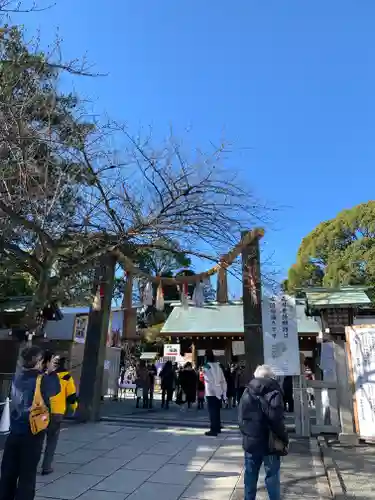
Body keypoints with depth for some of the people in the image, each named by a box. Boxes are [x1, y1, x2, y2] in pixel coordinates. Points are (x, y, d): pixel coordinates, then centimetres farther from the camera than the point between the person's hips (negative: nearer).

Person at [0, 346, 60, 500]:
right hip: (32, 434, -4)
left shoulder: (18, 376, -8)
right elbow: (55, 388, 1)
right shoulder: (42, 380, -19)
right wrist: (51, 372, 10)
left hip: (14, 432, 4)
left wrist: (46, 372, 10)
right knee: (27, 474, 9)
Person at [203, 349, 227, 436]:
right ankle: (218, 428, 27)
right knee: (217, 411, 17)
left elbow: (210, 380, -20)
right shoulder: (217, 365, 7)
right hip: (219, 392, 7)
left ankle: (214, 430, 3)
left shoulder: (206, 366, -12)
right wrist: (224, 391, 10)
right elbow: (223, 380, 8)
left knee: (212, 411, 1)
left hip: (211, 393, -7)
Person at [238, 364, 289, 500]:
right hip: (270, 443, -4)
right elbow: (277, 420, -17)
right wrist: (284, 440, -6)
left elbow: (241, 418, 6)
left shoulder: (247, 393, 2)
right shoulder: (273, 393, -13)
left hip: (250, 441, 4)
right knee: (272, 475, 10)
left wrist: (246, 434, 14)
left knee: (250, 474, 17)